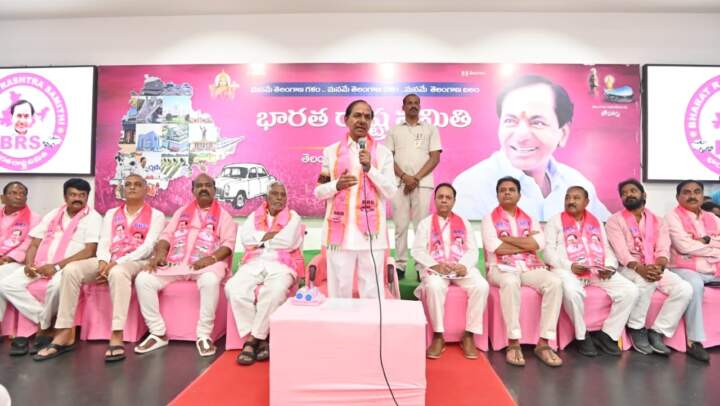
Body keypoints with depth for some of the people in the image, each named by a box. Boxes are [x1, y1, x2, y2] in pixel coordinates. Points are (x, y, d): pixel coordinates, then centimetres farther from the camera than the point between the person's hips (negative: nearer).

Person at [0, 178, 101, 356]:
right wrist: (29, 263, -6)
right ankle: (44, 320, -9)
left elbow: (89, 252, -13)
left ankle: (43, 330, -11)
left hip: (69, 265, -6)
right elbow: (34, 244, 15)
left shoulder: (93, 217, -3)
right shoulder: (52, 215, 17)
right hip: (40, 264, 6)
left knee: (55, 286, -36)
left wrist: (57, 266, -19)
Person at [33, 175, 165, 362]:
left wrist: (117, 263, -17)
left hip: (136, 262, -5)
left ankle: (116, 338, -43)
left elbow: (147, 247, -6)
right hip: (108, 262, 5)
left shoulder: (156, 215, 7)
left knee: (118, 272, -39)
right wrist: (103, 261, -13)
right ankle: (64, 334, -20)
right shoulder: (111, 213, 23)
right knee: (71, 269, -22)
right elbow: (103, 241, 10)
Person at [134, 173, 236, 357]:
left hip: (205, 264, -4)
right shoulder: (182, 211, 23)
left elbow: (229, 243, -2)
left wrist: (212, 258, -21)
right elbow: (167, 234, 15)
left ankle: (204, 335, -24)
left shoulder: (222, 215, 10)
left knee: (210, 281, -38)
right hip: (175, 262, 4)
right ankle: (158, 333, -7)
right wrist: (160, 253, -6)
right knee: (143, 279, -18)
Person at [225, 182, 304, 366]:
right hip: (253, 264, 3)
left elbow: (288, 242, -8)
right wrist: (272, 235, -4)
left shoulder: (293, 218, 10)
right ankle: (260, 339, -17)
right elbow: (246, 238, 1)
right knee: (233, 288, -27)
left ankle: (252, 339, -18)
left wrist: (261, 240, 3)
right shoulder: (254, 216, 20)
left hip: (281, 266, -3)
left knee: (275, 292, -36)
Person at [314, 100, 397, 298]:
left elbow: (391, 192, 0)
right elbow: (318, 191, 9)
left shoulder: (383, 152, 6)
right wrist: (336, 185, -11)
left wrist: (370, 168, -12)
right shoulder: (331, 151, 8)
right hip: (339, 231, 1)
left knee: (371, 291, 3)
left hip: (371, 232, 0)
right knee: (339, 289, 4)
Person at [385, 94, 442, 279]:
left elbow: (435, 157, 3)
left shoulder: (430, 129, 11)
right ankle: (400, 265, 5)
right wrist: (405, 177, -9)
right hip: (400, 183, 1)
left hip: (423, 183, -1)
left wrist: (416, 178, -8)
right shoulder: (394, 130, 14)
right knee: (400, 225, 0)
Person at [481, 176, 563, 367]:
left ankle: (543, 343, -19)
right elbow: (496, 248, -10)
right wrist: (527, 242, -3)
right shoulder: (489, 218, 6)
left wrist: (506, 238, -6)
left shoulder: (530, 219, 17)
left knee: (555, 282, -25)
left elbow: (538, 244, -3)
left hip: (530, 267, 4)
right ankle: (513, 343, -28)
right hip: (501, 268, -4)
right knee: (510, 283, -38)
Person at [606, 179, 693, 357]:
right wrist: (640, 268, -30)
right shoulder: (615, 220, 0)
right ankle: (636, 328, -15)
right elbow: (621, 251, -13)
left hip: (655, 268, 5)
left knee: (685, 289, -20)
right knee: (646, 281, -36)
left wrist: (658, 266, -24)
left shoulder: (658, 221, 13)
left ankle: (657, 332, -10)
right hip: (628, 269, -4)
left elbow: (663, 250, -1)